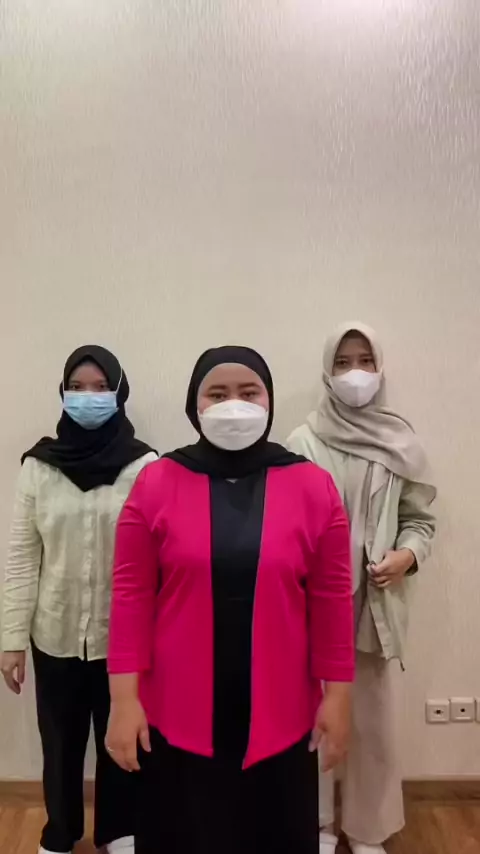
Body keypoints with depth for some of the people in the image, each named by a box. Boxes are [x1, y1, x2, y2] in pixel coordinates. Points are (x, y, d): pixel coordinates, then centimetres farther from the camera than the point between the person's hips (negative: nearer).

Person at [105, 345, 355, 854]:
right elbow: (132, 596, -5)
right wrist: (124, 698, -6)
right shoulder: (155, 483, -6)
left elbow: (331, 600, -2)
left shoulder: (313, 487, -5)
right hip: (176, 715, 0)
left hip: (279, 716, 1)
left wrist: (337, 696, 0)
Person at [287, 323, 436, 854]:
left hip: (377, 604, 2)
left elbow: (420, 519, 6)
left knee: (373, 721, 13)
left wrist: (406, 556, -12)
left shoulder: (401, 443, 0)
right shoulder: (302, 443, -5)